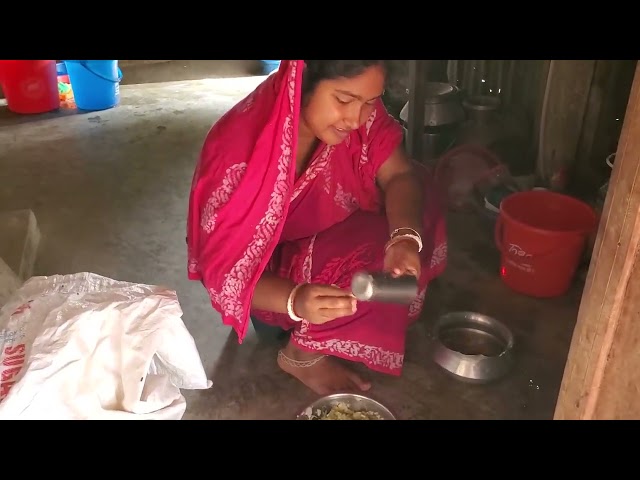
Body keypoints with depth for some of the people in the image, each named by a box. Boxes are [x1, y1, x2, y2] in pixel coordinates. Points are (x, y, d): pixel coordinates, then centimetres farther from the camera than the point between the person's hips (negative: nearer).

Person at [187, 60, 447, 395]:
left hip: (325, 240, 6)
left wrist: (405, 239, -42)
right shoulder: (237, 148, -33)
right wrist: (296, 301, -48)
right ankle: (304, 354, -6)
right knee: (370, 262, -28)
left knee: (418, 200, -11)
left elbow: (400, 175, -20)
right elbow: (222, 267, -30)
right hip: (267, 268, -6)